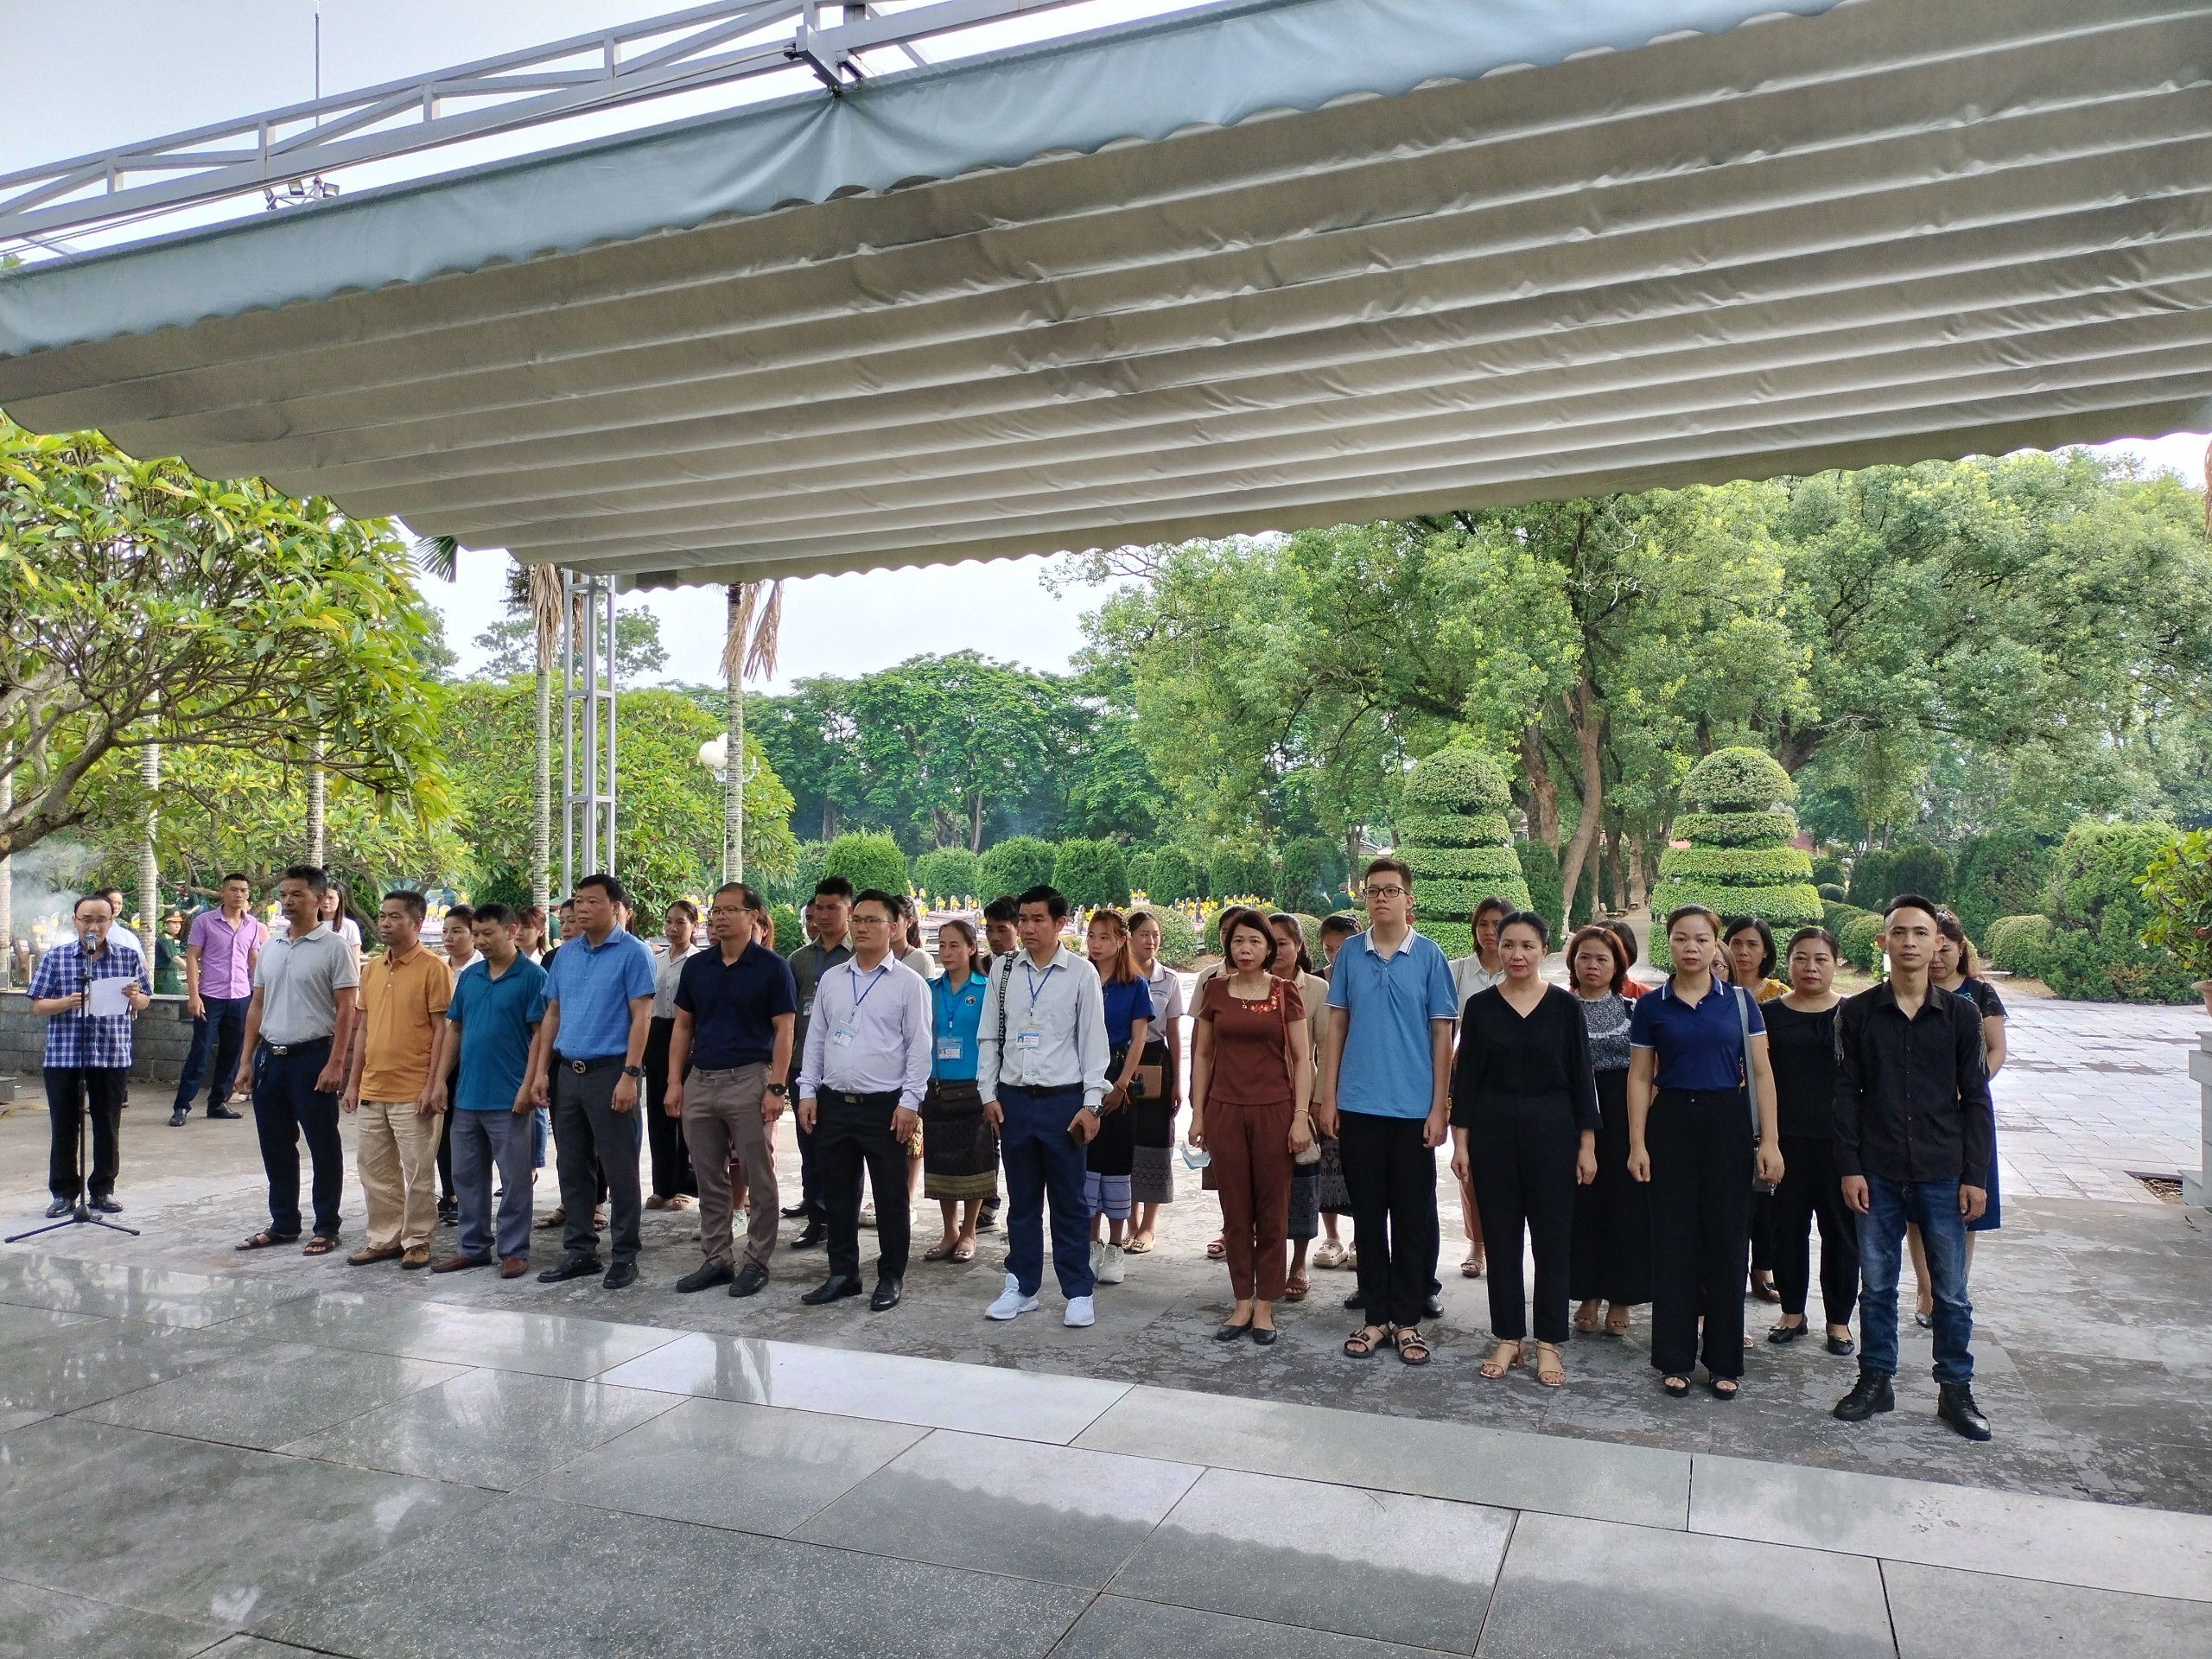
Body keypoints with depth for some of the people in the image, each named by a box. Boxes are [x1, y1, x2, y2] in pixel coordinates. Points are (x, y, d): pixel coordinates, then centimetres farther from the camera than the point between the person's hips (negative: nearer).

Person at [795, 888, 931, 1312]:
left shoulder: (909, 983, -4)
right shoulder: (830, 980, 10)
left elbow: (919, 1047, -6)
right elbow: (815, 1039, 13)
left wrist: (909, 1102, -12)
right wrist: (807, 1092, 6)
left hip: (885, 1106, -4)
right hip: (833, 1103, 5)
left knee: (890, 1198, 5)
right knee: (837, 1195, 12)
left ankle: (891, 1278, 17)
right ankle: (842, 1274, 25)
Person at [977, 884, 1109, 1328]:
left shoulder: (1081, 974, -4)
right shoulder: (1003, 972, 4)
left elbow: (1094, 1041, -4)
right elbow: (988, 1036, 8)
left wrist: (1091, 1104, -7)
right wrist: (989, 1094, 3)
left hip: (1063, 1099, -3)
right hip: (1014, 1099, 3)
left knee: (1069, 1202, 5)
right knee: (1022, 1200, 13)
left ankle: (1078, 1293, 16)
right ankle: (1021, 1287, 25)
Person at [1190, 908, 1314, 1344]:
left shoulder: (1286, 992, 0)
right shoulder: (1215, 990, 5)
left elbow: (1303, 1058, 0)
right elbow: (1203, 1054, 10)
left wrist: (1301, 1116, -7)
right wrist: (1197, 1112, 6)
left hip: (1274, 1111, -2)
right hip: (1225, 1111, 2)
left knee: (1272, 1213, 4)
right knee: (1235, 1212, 7)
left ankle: (1265, 1306, 14)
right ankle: (1242, 1302, 18)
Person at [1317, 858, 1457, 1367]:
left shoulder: (1429, 955, -1)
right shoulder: (1350, 953, 4)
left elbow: (1442, 1034, 0)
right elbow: (1337, 1026, 7)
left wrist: (1438, 1108, -4)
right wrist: (1327, 1097, 2)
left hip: (1413, 1109, -2)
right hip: (1358, 1106, 2)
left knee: (1413, 1218, 6)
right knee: (1368, 1215, 9)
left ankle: (1408, 1320, 18)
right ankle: (1376, 1317, 20)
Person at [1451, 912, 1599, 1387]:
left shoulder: (1564, 1005, -1)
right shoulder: (1480, 1006, 1)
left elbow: (1581, 1078, 1)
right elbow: (1465, 1077, 3)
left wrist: (1587, 1145, -2)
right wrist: (1460, 1141, -1)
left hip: (1552, 1132, -1)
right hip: (1492, 1132, 1)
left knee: (1552, 1238, 4)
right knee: (1502, 1236, 8)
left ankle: (1548, 1343, 16)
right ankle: (1507, 1338, 19)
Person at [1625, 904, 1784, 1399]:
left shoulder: (1739, 1000, 2)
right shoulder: (1651, 1006, 2)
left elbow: (1760, 1072, 2)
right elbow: (1640, 1077, 4)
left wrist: (1769, 1140, -4)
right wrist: (1637, 1144, -2)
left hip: (1728, 1123, 0)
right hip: (1671, 1122, 0)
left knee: (1726, 1241, 5)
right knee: (1673, 1241, 4)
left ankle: (1725, 1362, 17)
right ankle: (1675, 1359, 15)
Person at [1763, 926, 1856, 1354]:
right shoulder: (1769, 1014, 4)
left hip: (1839, 1140, -1)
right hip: (1786, 1138, 1)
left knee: (1840, 1229, 6)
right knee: (1787, 1226, 7)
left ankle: (1839, 1319, 20)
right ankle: (1792, 1312, 22)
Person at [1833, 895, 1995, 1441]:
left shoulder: (1960, 1014, 0)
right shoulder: (1856, 1013, -1)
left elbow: (1976, 1100, 3)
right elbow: (1846, 1095, 0)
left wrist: (1975, 1176, -1)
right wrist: (1849, 1167, -5)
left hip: (1943, 1176, 0)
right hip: (1877, 1175, 0)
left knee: (1951, 1291, 8)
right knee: (1876, 1285, 9)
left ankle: (1956, 1389, 22)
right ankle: (1876, 1380, 22)